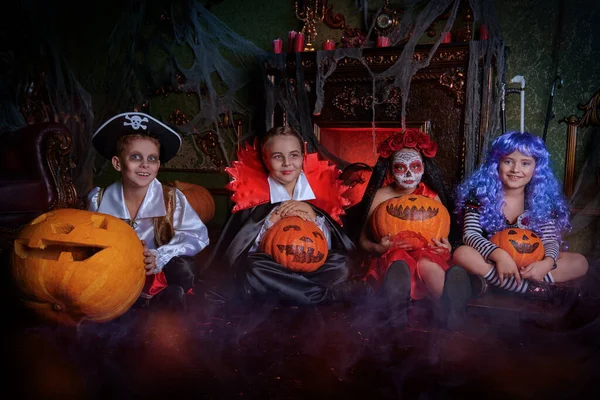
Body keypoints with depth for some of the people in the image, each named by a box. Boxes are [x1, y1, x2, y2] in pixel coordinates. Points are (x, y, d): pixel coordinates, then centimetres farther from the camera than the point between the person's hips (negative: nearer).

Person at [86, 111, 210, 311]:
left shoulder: (171, 198, -12)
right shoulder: (99, 200, -8)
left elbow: (198, 236, -17)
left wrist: (159, 257, -32)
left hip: (159, 275, -2)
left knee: (184, 268, -31)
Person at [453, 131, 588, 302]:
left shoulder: (542, 198, -2)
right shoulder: (481, 193, -11)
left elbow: (550, 240, -6)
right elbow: (470, 235, -19)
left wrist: (547, 262, -29)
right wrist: (499, 254, -38)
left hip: (528, 264, 3)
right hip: (491, 261, -3)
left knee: (580, 263, -14)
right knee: (462, 253, -33)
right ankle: (537, 289, -31)